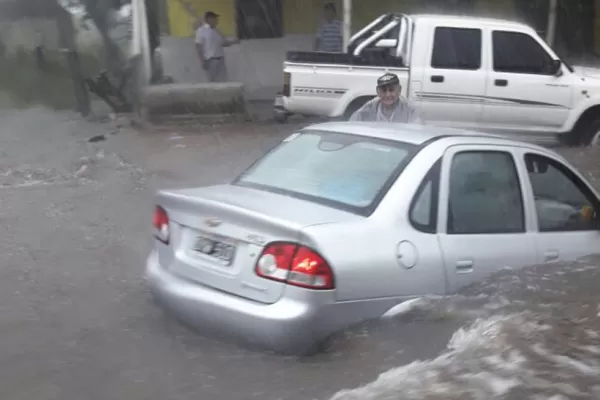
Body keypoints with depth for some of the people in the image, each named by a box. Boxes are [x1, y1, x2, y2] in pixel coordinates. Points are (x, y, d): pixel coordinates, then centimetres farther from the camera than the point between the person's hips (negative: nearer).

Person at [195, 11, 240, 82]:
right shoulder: (201, 31, -4)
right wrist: (203, 61, -15)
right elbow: (198, 47, -8)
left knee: (222, 81, 2)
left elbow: (223, 43, 22)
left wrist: (233, 41, 3)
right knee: (213, 81, -3)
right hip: (210, 60, -6)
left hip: (220, 59, 6)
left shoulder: (216, 31, 14)